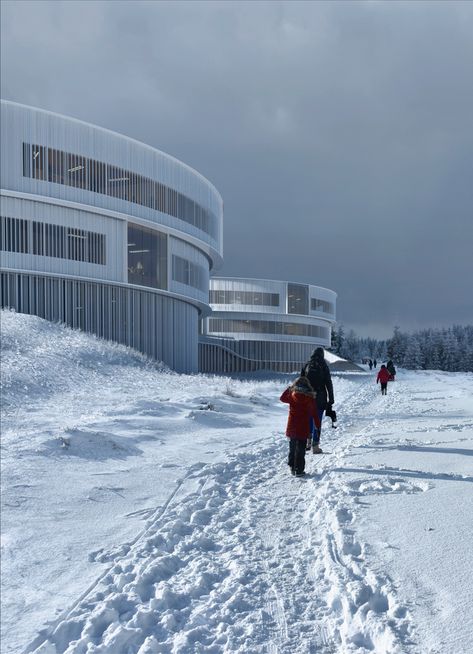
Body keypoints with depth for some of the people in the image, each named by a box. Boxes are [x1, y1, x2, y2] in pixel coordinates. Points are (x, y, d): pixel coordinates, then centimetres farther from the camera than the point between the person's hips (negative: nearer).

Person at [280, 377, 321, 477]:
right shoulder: (310, 399, -7)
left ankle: (292, 467, 26)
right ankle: (299, 470, 0)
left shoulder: (292, 397, -5)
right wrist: (318, 426, 10)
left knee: (292, 449, 18)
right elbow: (315, 414, 0)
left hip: (292, 428, 2)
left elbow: (282, 398, 15)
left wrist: (289, 389, 25)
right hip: (303, 429, -2)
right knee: (301, 450, 2)